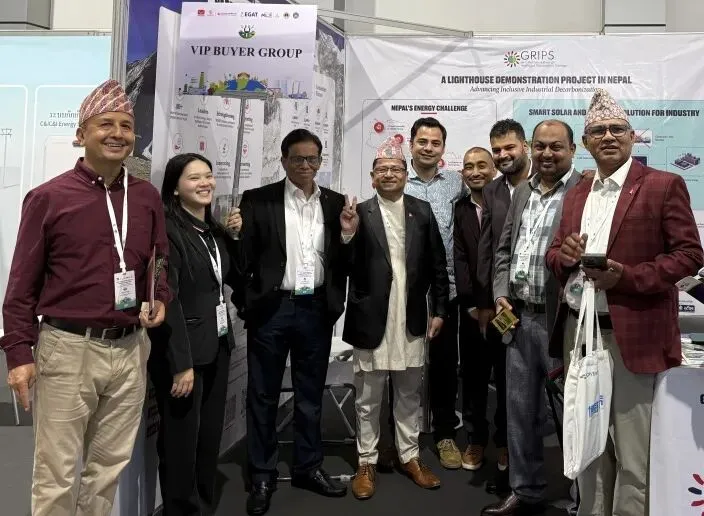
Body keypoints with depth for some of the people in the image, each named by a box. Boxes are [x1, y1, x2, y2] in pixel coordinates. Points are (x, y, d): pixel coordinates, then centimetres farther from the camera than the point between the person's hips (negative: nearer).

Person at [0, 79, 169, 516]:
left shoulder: (148, 197, 7)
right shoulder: (48, 197, -4)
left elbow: (162, 263, 17)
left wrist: (161, 301, -2)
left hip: (130, 350, 4)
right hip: (68, 349, -3)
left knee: (110, 466, 16)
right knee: (56, 475, 7)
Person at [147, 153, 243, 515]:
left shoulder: (216, 231, 9)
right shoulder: (167, 230, -14)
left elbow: (238, 279, 12)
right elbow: (168, 298, -18)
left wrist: (237, 237, -1)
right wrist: (182, 362, -19)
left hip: (217, 345, 7)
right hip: (182, 350, -7)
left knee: (211, 435, 17)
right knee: (182, 440, 6)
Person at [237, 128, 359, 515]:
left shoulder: (336, 203, 6)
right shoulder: (258, 200, -1)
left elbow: (342, 264, 6)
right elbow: (243, 256, -3)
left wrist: (347, 235, -10)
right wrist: (245, 301, -15)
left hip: (316, 310, 3)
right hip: (271, 309, -2)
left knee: (311, 394, 15)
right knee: (263, 395, 9)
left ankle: (308, 468, 33)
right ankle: (262, 477, 26)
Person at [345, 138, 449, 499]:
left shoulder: (422, 211, 5)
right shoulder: (359, 214, -2)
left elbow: (438, 264, 7)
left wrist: (438, 310, 4)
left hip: (412, 321, 2)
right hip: (371, 320, -2)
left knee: (409, 395, 16)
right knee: (368, 398, 10)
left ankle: (409, 456, 33)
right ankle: (367, 463, 27)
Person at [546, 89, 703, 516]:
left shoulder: (664, 185, -2)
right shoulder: (576, 194, 15)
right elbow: (555, 256, 16)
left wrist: (626, 276, -20)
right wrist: (564, 254, -8)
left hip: (632, 336, -5)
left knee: (633, 456, 3)